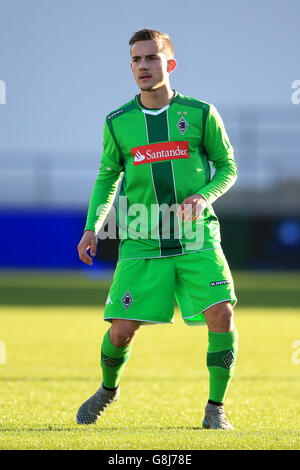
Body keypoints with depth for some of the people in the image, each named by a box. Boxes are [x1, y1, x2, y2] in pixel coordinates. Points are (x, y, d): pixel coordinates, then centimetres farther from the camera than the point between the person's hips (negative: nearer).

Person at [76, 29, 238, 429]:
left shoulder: (201, 114, -1)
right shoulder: (118, 123, 4)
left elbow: (227, 167, 9)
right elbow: (107, 177, 16)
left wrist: (204, 196, -11)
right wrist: (92, 226, 5)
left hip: (196, 239, -1)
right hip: (141, 244, 1)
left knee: (221, 314, -18)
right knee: (121, 330, -3)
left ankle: (215, 410, -3)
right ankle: (108, 389, 31)